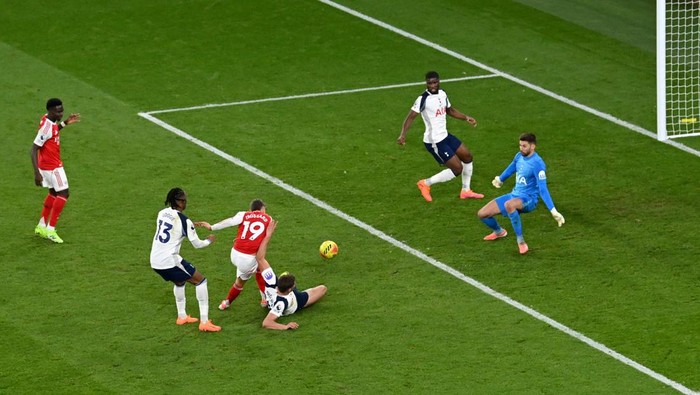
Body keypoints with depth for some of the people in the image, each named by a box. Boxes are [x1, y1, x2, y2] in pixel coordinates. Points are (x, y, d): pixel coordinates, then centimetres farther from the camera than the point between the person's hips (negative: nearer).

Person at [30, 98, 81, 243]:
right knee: (63, 194, -6)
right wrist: (36, 173, -32)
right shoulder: (46, 127, -26)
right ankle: (51, 230, -4)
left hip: (47, 165, 10)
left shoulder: (49, 120, 1)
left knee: (53, 193, 21)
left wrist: (65, 123, 16)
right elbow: (34, 150, -28)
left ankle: (42, 226, 29)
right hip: (52, 167, -10)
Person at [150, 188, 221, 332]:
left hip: (155, 261, 7)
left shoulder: (162, 213, 7)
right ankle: (204, 322, 1)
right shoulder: (184, 221, -11)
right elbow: (197, 244, -4)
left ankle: (182, 316, 39)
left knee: (179, 282, 34)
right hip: (170, 260, -7)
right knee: (201, 280, 7)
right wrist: (209, 240, 17)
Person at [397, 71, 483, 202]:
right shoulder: (423, 99, -21)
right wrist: (403, 135, -35)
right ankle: (426, 183, 7)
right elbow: (411, 117, -23)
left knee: (467, 157, 17)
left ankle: (466, 191, 33)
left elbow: (450, 110, 21)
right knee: (457, 168, -7)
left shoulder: (442, 94, 3)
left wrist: (466, 118, 11)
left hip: (445, 136, 9)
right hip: (434, 142, -9)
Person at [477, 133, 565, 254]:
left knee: (508, 205, -43)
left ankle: (521, 242, -29)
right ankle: (499, 232, 36)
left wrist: (553, 211, -34)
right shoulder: (519, 156, 3)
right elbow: (511, 169, 26)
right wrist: (500, 179, 45)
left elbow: (543, 189, -26)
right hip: (515, 195, 8)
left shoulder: (537, 163, -21)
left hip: (529, 199, -8)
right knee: (482, 214, 2)